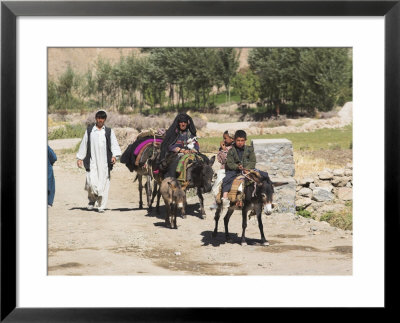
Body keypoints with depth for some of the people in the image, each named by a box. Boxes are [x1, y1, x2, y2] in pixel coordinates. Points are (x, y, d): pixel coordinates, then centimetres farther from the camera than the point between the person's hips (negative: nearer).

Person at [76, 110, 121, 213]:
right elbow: (84, 144, 14)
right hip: (92, 161, 0)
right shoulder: (89, 130, 11)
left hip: (104, 163, 0)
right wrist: (80, 158, 10)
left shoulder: (109, 131, 10)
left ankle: (101, 205, 6)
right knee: (91, 182, -10)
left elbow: (114, 144, 3)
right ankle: (92, 199, 17)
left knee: (103, 184, -3)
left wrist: (114, 156, -13)